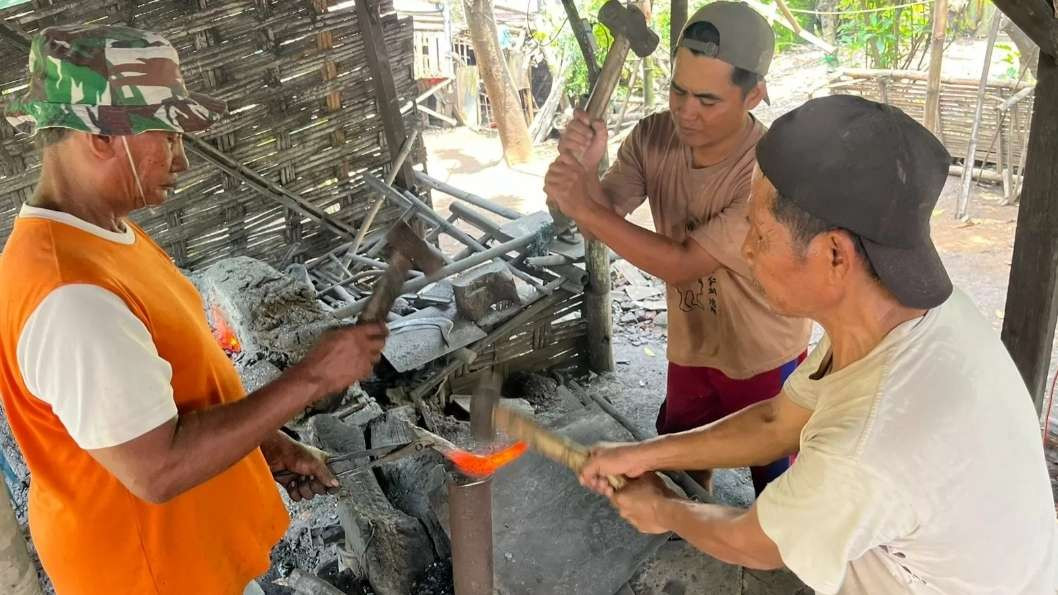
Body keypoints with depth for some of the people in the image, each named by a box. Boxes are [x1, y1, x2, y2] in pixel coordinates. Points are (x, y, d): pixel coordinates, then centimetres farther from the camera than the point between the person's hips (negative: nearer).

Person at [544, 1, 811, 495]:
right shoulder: (654, 138, -18)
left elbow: (681, 263, -36)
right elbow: (601, 220, -12)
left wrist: (582, 206, -40)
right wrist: (581, 168, -34)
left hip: (763, 356, -5)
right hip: (690, 344, 6)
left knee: (776, 480, 17)